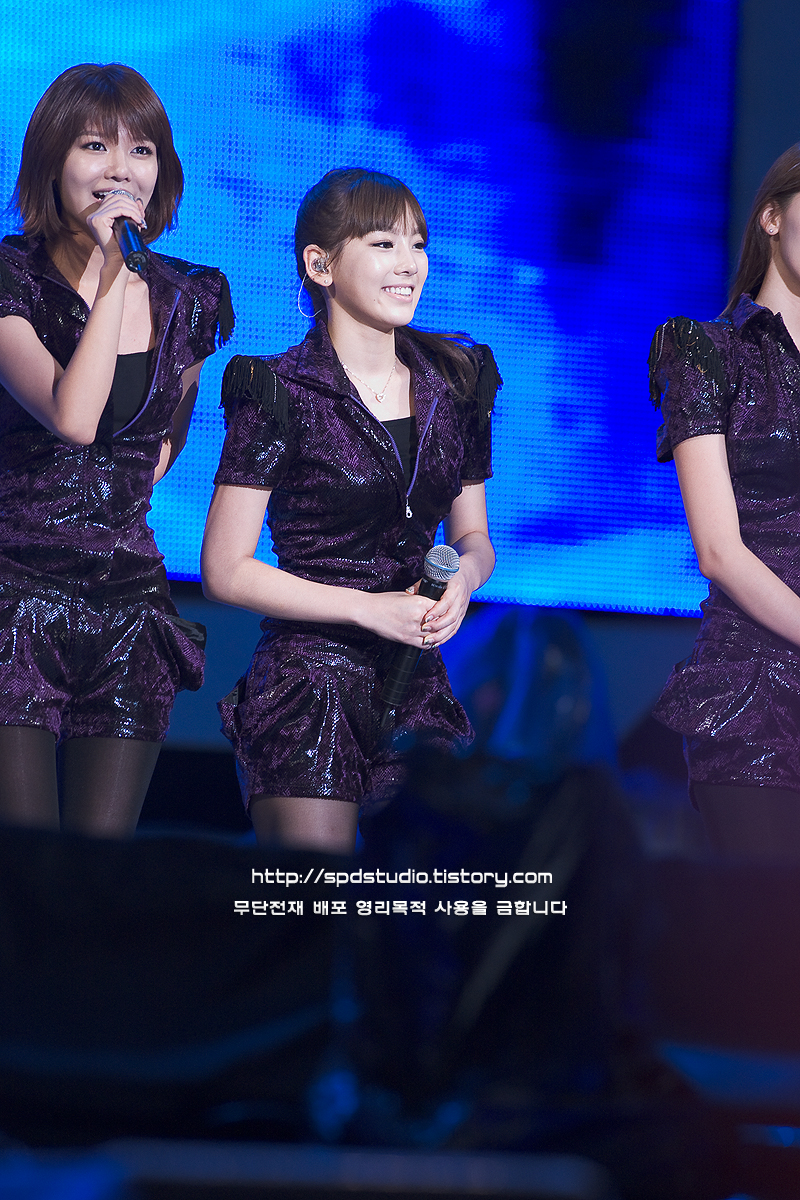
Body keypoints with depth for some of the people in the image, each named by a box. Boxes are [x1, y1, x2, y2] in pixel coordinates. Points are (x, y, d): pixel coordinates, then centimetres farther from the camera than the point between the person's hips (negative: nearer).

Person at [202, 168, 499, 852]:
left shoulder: (453, 385, 10)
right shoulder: (279, 395, -6)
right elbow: (226, 571, -7)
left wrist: (464, 576, -4)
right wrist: (371, 609, -12)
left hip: (419, 689, 5)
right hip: (308, 680, -5)